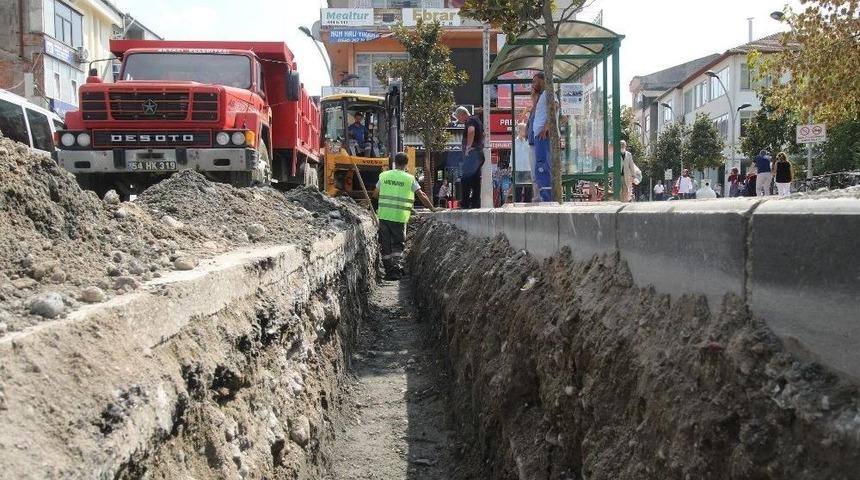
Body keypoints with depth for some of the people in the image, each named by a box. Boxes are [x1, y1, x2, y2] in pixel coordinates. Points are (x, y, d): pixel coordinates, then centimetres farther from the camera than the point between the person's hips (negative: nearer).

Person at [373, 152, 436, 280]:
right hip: (399, 216, -2)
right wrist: (432, 209, 6)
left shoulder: (384, 176, 6)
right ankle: (396, 266, -6)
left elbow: (375, 194, 15)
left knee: (386, 244, 9)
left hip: (384, 215, 2)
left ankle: (389, 269, 11)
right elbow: (421, 196, -3)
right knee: (398, 243, 9)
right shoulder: (409, 179, -2)